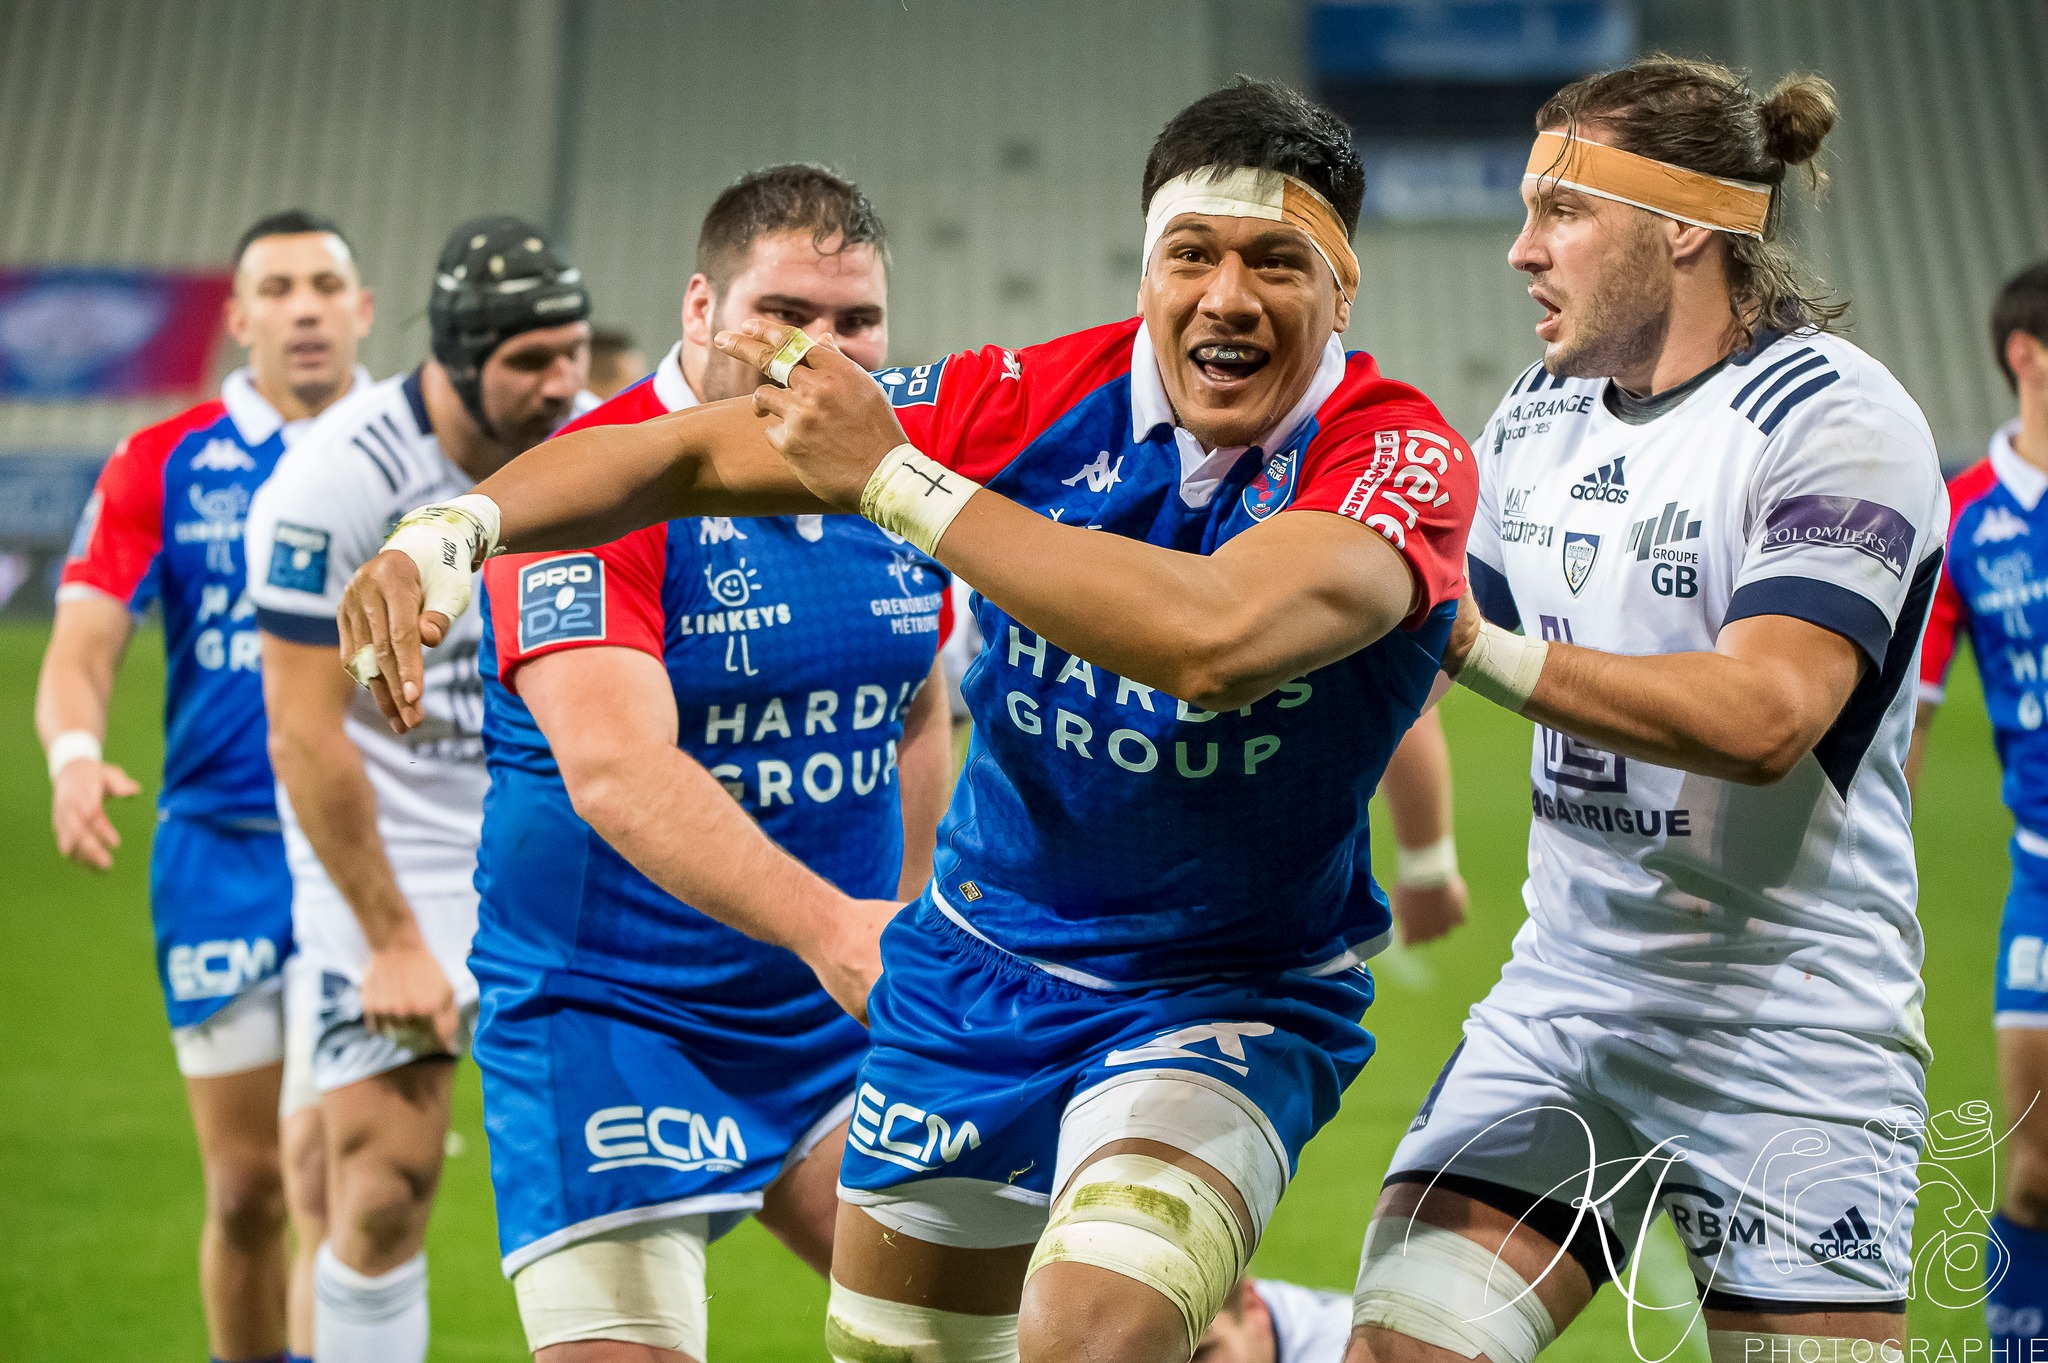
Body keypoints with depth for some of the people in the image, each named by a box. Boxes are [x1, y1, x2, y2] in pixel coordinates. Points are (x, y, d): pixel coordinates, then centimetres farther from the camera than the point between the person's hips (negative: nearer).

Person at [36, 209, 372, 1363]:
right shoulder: (162, 466, 2)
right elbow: (80, 653, -3)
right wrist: (75, 753, -24)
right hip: (217, 849, 1)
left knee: (324, 1165, -15)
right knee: (244, 1188, 7)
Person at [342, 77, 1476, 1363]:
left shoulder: (1404, 457, -22)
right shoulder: (1043, 396, -11)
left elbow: (1214, 639, -42)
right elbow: (688, 452, -5)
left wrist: (895, 480, -34)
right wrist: (451, 528, -23)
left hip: (1225, 1006, -4)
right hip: (976, 969, 5)